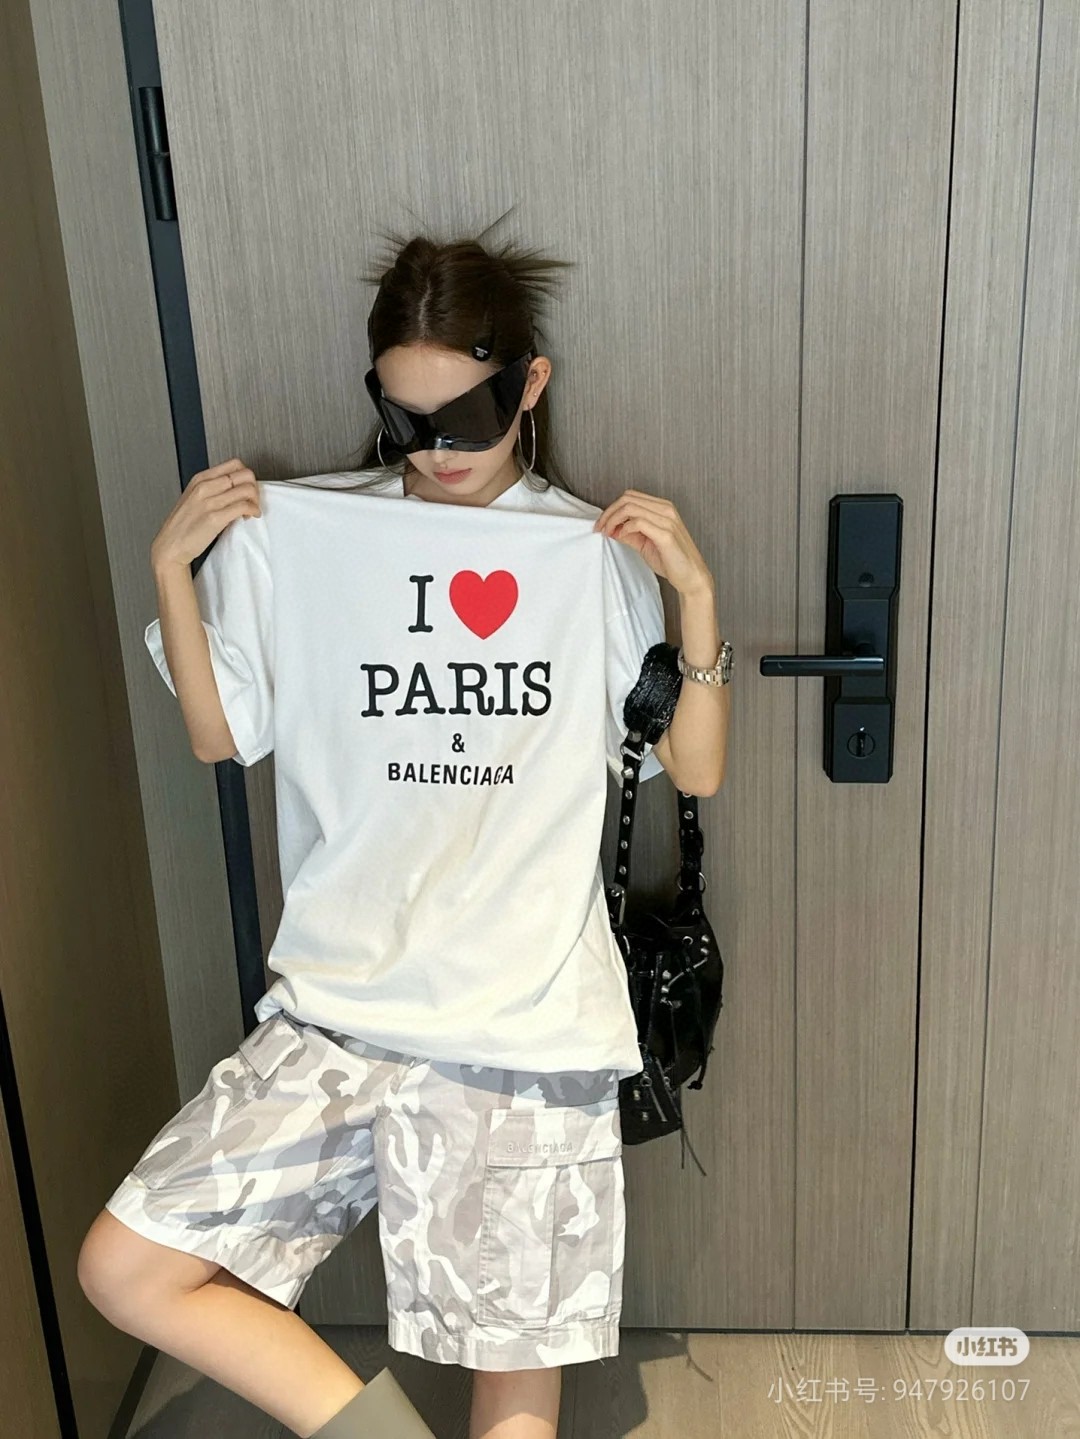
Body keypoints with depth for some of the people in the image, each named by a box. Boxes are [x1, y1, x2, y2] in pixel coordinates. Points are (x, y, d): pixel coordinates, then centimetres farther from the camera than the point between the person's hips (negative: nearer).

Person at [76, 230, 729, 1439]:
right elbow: (218, 736, 7)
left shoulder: (598, 554, -1)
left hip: (532, 1027, -1)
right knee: (125, 1269, -3)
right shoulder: (295, 533, 0)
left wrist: (695, 591, -11)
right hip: (340, 1010, 2)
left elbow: (695, 769, 0)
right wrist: (170, 569, -4)